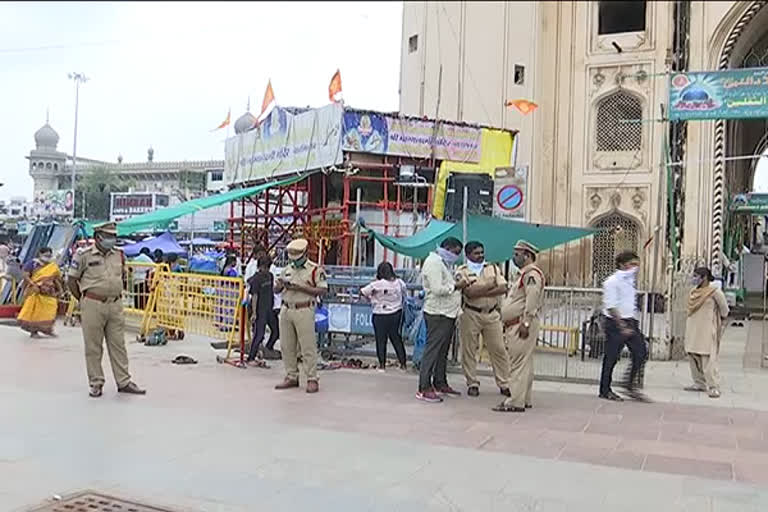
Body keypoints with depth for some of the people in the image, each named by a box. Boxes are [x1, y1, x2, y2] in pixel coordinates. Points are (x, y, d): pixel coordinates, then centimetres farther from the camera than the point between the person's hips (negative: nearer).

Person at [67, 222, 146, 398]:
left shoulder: (119, 255, 9)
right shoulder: (84, 255, -7)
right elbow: (71, 281, -2)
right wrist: (83, 300, 1)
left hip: (115, 305, 5)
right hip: (93, 305, -5)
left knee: (118, 344, 8)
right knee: (93, 347, 4)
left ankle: (124, 382, 15)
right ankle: (96, 383, 14)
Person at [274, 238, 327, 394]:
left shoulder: (315, 270, -3)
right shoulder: (287, 270, 16)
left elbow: (323, 290, -11)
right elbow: (276, 290, 18)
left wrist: (301, 288, -17)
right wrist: (280, 285, -6)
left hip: (304, 311, -6)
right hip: (286, 310, 6)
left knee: (308, 347, -5)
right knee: (287, 346, 9)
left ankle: (312, 379, 1)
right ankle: (291, 377, 19)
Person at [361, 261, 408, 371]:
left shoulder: (377, 285, -16)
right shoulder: (399, 283, -4)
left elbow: (362, 292, -14)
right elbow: (404, 296, 11)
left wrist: (369, 298, 3)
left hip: (380, 316, -4)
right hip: (396, 314, 4)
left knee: (381, 340, 7)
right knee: (396, 339, 13)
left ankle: (382, 364, 10)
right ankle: (403, 363, 16)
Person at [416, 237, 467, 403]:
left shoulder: (444, 263, 20)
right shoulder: (434, 262, -13)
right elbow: (437, 289, -22)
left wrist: (458, 284, 10)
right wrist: (456, 286, -12)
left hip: (448, 313, 11)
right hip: (437, 314, -11)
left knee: (443, 351, 16)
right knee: (432, 350, -8)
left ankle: (440, 383, 25)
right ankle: (424, 388, -6)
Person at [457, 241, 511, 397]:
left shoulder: (493, 268, 10)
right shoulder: (462, 271, -2)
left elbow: (503, 288, -5)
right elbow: (469, 292, -18)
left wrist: (479, 292, -12)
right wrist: (490, 285, -9)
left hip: (492, 314, 3)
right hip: (470, 314, -3)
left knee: (499, 349, 4)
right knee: (468, 351, 3)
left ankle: (504, 384, 12)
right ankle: (472, 384, 15)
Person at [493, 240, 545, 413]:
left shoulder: (532, 273, -12)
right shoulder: (525, 274, 22)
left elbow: (532, 300, -22)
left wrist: (526, 323, -24)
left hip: (522, 325, -11)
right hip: (515, 324, 11)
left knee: (519, 363, -10)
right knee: (523, 363, 13)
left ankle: (515, 402, -8)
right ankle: (525, 399, 20)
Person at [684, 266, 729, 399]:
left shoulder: (714, 291, -10)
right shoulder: (694, 291, 9)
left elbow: (724, 311, -1)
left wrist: (717, 323, 10)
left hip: (706, 330, -7)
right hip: (693, 329, 7)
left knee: (708, 358, -10)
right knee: (693, 356, 9)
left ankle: (714, 387, -7)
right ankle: (699, 383, 19)